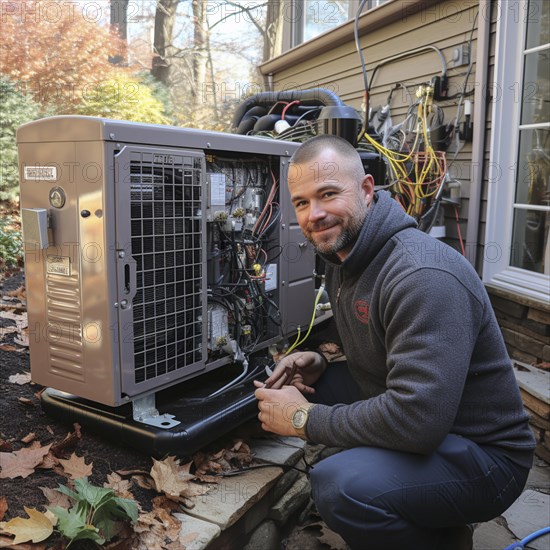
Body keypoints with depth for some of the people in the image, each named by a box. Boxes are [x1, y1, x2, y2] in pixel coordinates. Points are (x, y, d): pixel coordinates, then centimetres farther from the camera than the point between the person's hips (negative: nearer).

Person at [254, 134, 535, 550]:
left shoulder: (425, 276, -28)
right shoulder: (343, 259, 3)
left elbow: (416, 420, -33)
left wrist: (302, 419, -22)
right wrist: (321, 363, -3)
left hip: (483, 454, -9)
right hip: (412, 415, 10)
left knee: (338, 486, -32)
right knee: (299, 382, 4)